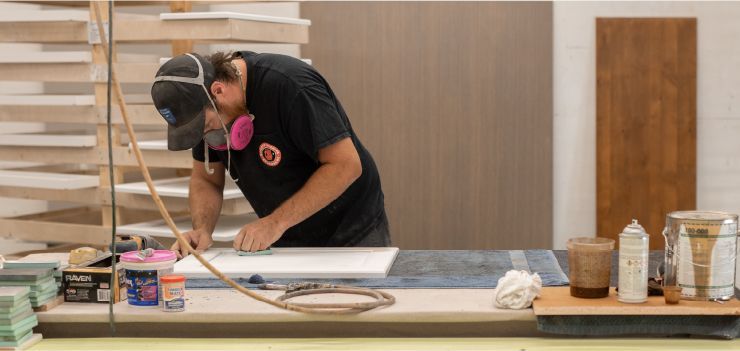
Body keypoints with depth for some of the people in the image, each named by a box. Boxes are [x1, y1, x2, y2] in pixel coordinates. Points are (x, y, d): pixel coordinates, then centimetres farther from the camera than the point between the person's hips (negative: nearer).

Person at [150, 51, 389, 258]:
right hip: (284, 243, 6)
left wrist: (276, 222, -28)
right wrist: (202, 230, -14)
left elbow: (346, 165, -27)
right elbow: (205, 181, 6)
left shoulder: (289, 86, -26)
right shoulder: (203, 109, -5)